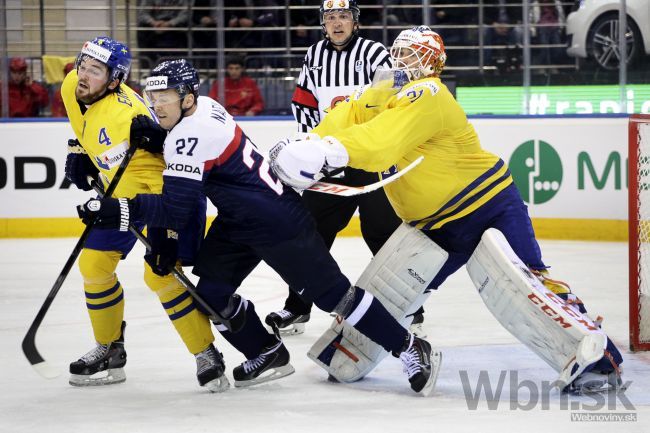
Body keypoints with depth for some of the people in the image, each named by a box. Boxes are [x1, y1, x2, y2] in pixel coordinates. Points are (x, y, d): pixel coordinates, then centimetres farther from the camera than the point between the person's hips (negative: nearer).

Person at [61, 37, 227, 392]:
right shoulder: (72, 87, -10)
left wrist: (161, 236, -40)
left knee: (159, 274, -20)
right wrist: (79, 152, 11)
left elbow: (156, 179, -37)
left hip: (169, 187, -9)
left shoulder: (123, 115, -35)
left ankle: (206, 356, -8)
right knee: (93, 264, 6)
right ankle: (109, 351, 22)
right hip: (122, 190, 9)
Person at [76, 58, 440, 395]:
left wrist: (119, 210, -30)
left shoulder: (190, 137, -26)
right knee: (211, 290, 5)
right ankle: (268, 354, 21)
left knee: (332, 292, -6)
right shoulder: (203, 107, 2)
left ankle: (410, 348, 3)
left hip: (279, 222, -10)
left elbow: (174, 210, -28)